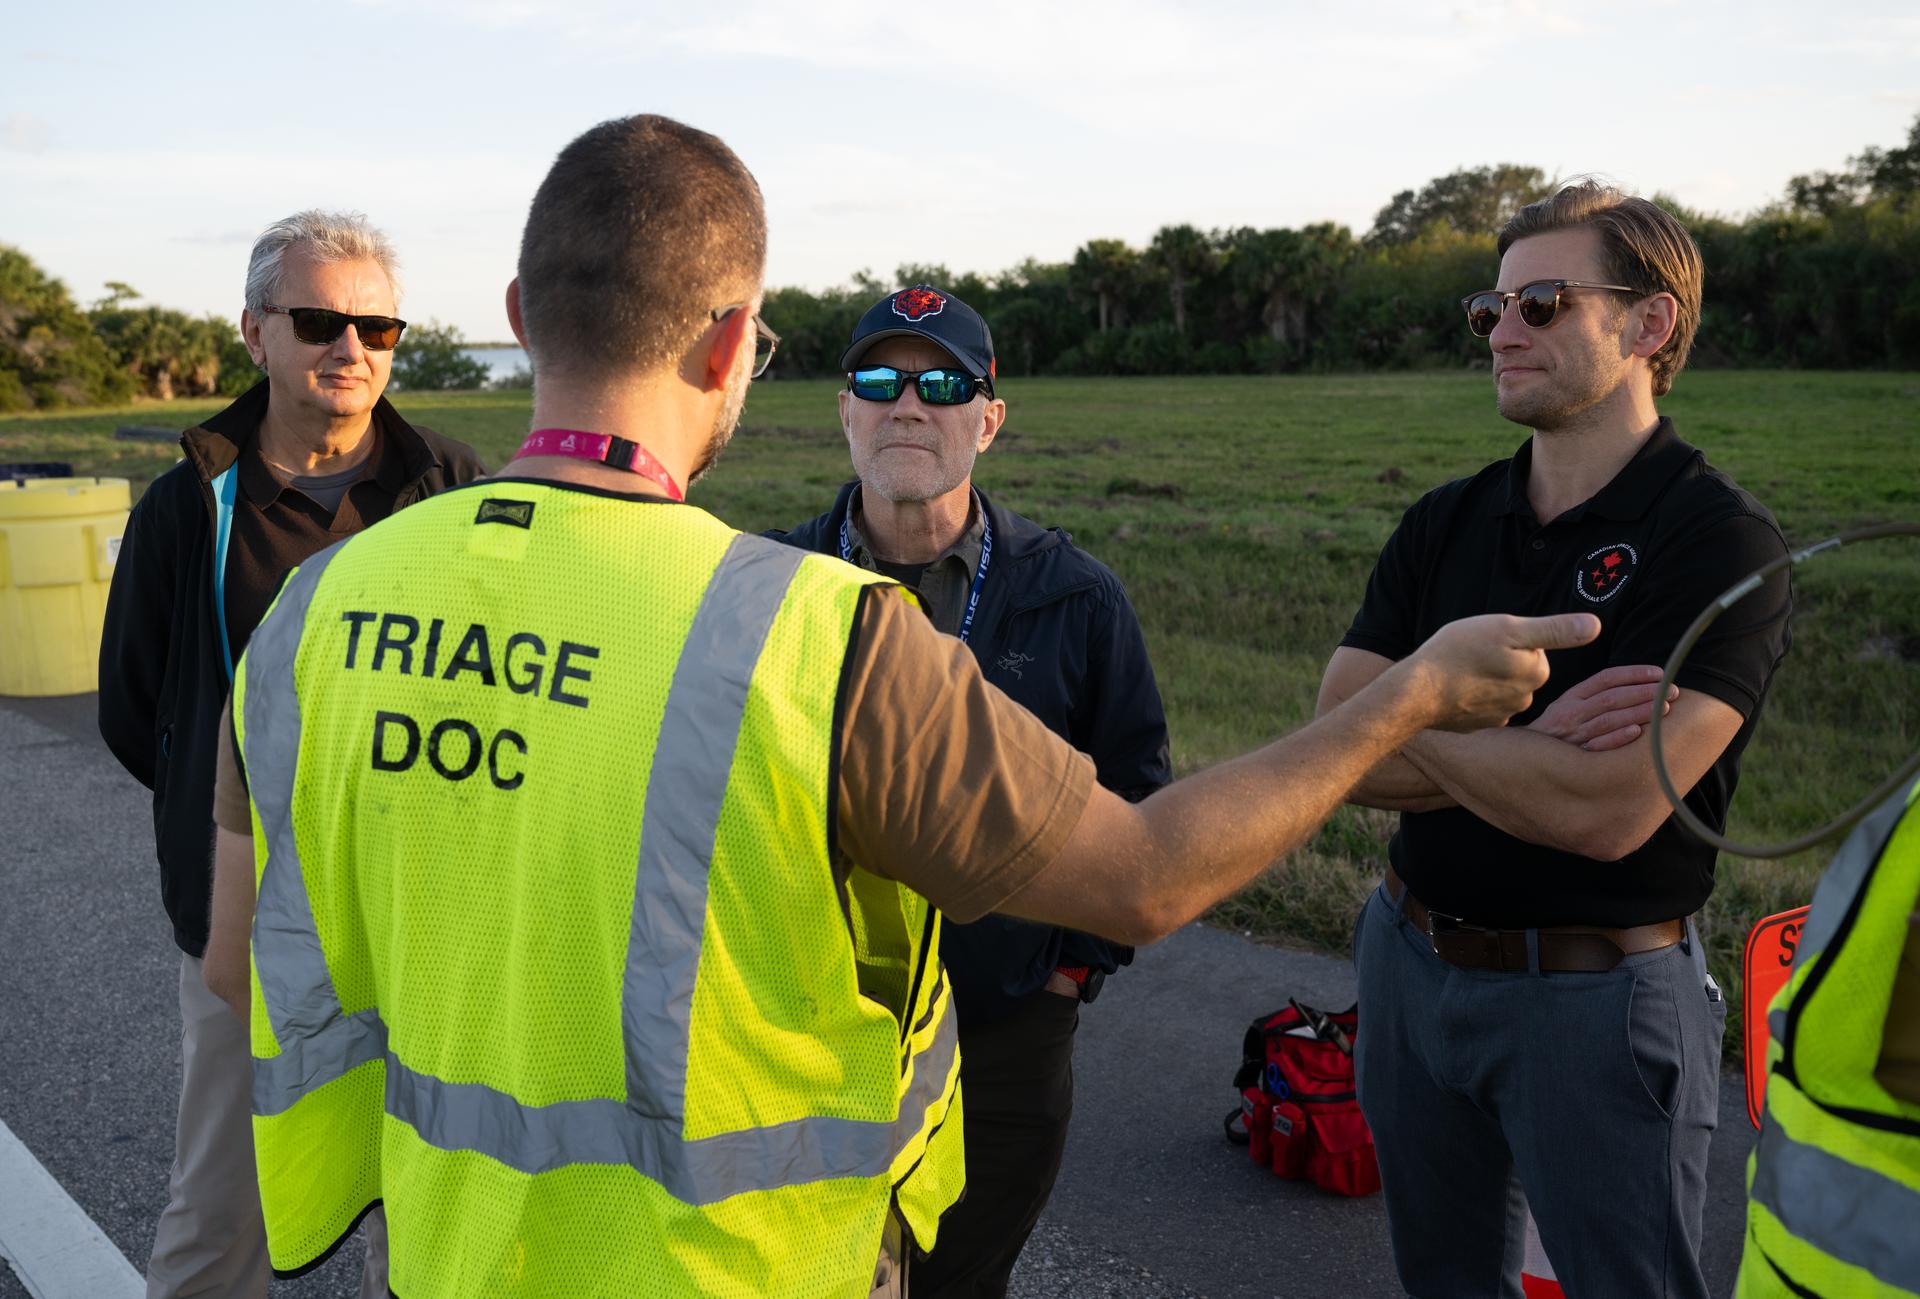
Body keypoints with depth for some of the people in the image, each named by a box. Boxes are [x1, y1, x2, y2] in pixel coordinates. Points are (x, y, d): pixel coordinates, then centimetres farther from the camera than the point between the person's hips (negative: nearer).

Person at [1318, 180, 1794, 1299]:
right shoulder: (1445, 525, 2)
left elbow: (1606, 812, -27)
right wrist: (1526, 744, -22)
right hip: (1414, 961, 6)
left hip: (1596, 995, -5)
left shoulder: (1723, 542, -16)